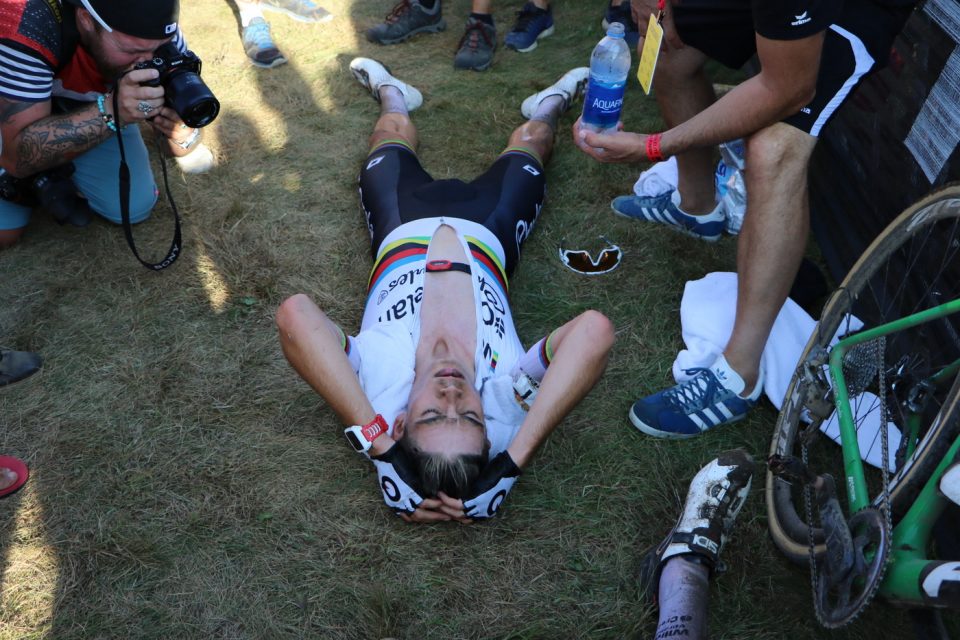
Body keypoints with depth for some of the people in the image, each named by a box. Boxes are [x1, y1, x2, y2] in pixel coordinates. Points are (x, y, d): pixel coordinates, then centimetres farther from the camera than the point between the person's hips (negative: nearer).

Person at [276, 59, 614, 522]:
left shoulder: (379, 393, -46)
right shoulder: (506, 399, -45)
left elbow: (294, 315, -63)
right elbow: (594, 330, -61)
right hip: (484, 237, -1)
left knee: (394, 135, 30)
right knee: (527, 139, 27)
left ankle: (392, 95, 68)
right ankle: (549, 106, 65)